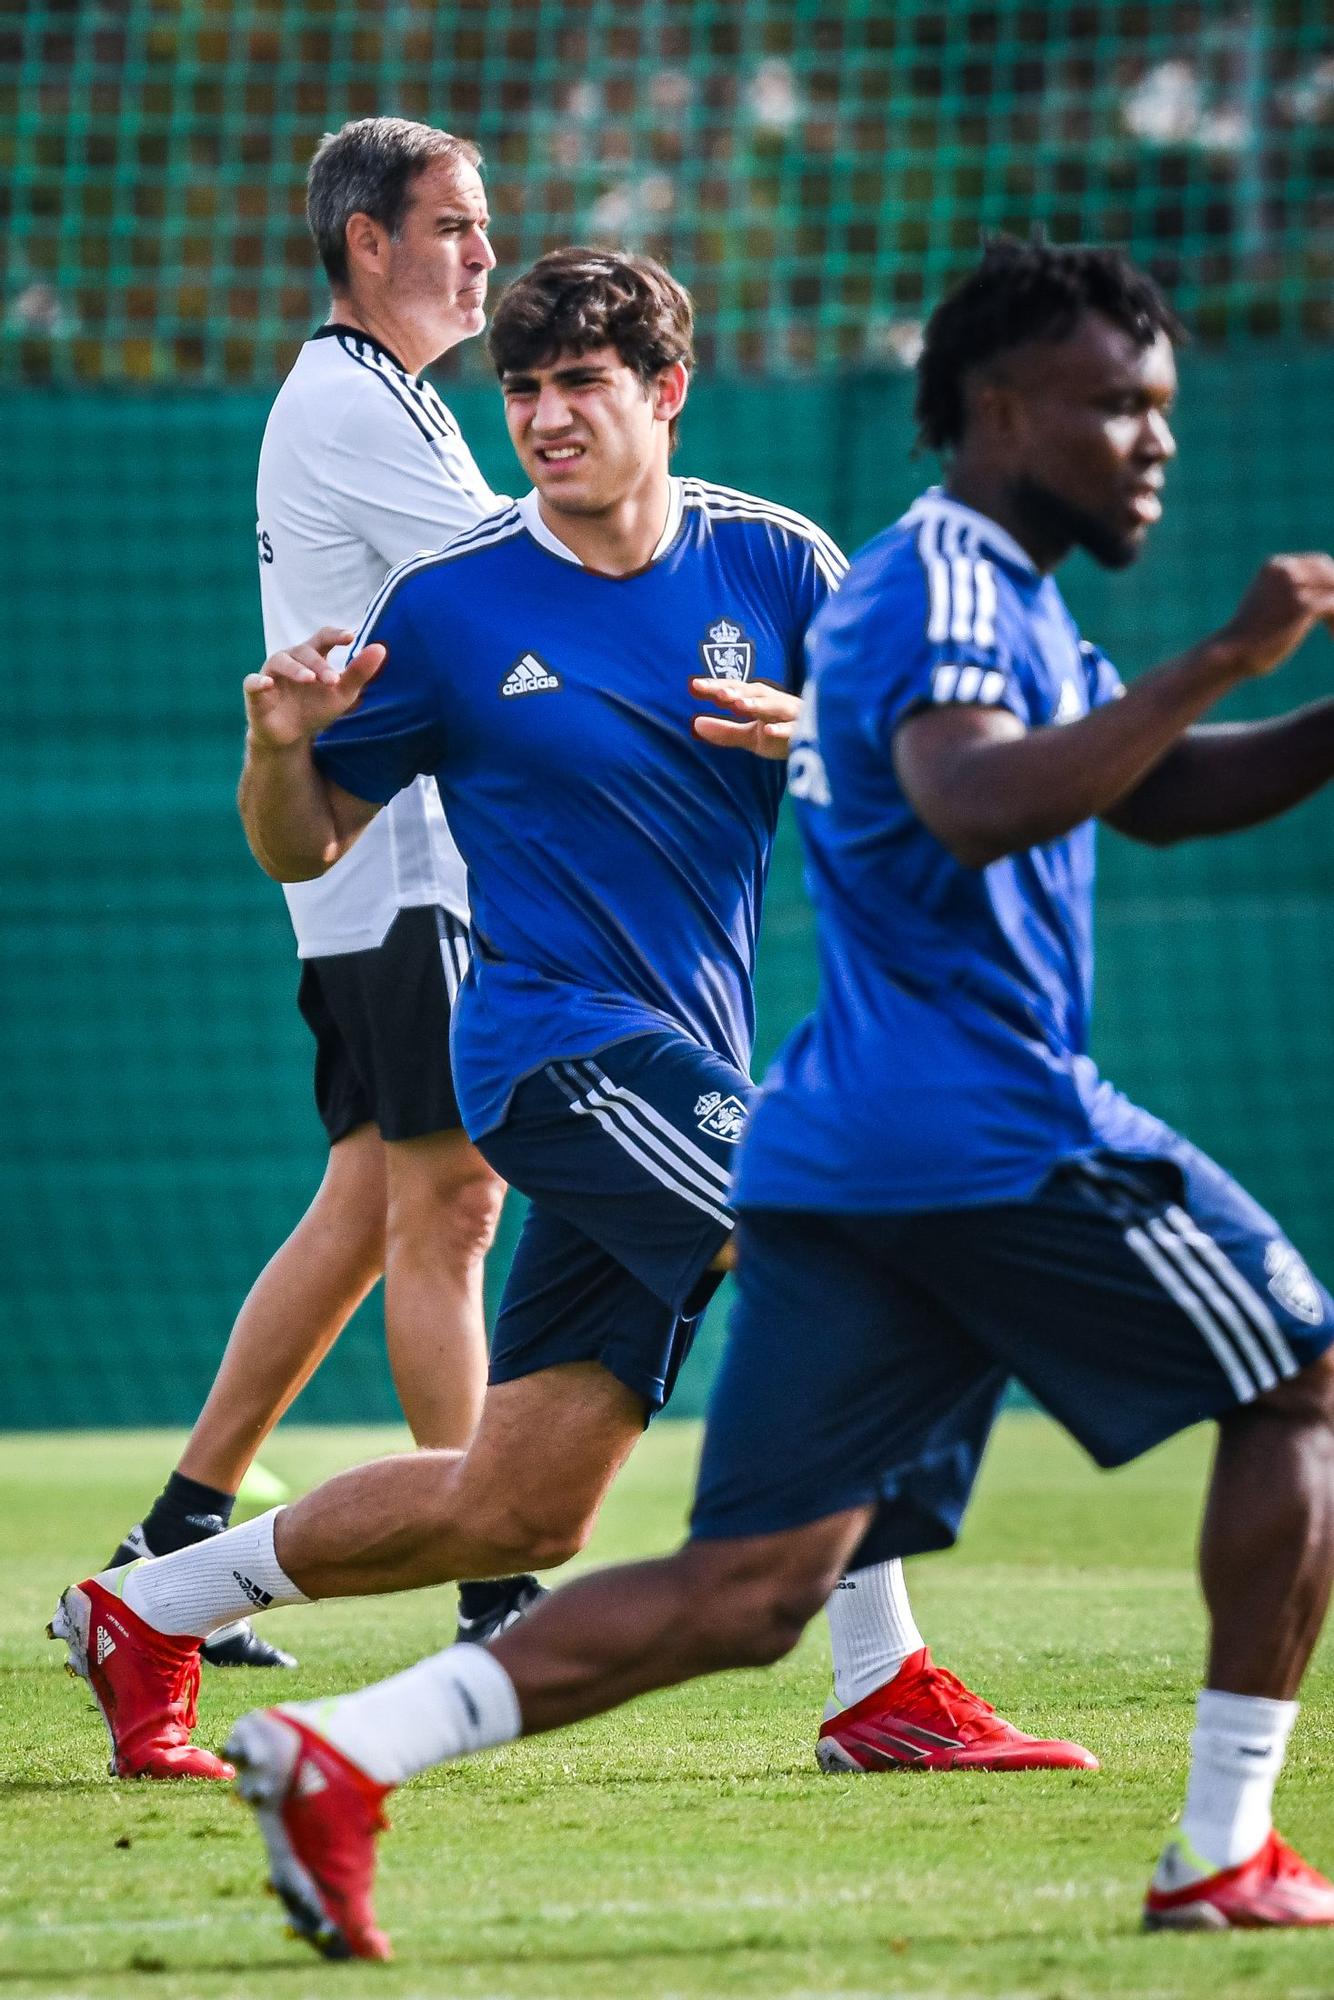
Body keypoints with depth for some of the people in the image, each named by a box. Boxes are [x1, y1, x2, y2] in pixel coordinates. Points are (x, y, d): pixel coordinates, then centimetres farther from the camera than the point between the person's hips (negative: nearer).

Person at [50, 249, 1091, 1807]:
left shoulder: (775, 565, 5)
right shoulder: (450, 602, -3)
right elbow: (304, 849, 5)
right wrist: (280, 746, -16)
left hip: (683, 1061, 5)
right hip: (558, 1038, -5)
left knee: (513, 1511, 6)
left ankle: (152, 1611, 21)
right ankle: (884, 1690, -15)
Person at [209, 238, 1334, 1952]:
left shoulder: (989, 591, 24)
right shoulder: (945, 577, -9)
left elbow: (1155, 793, 32)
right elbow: (976, 806, -29)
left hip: (830, 1156, 9)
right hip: (989, 1130, -9)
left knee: (747, 1591, 2)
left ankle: (346, 1750, -11)